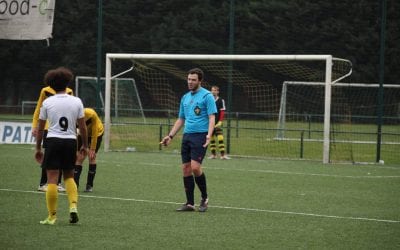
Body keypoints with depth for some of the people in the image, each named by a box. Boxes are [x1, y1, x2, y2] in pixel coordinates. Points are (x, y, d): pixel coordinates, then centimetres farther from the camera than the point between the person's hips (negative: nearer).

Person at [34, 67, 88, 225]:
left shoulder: (47, 102, -2)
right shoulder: (77, 102, 1)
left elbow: (40, 128, 2)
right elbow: (82, 127, 3)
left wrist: (38, 148, 12)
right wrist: (85, 145, 15)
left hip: (53, 141, -2)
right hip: (71, 141, 2)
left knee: (52, 179, 0)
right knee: (69, 177, 18)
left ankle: (52, 216, 0)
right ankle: (73, 207, -2)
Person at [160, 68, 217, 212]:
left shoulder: (207, 96, -4)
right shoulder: (185, 98, 18)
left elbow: (212, 117, -10)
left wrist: (209, 135, -24)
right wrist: (170, 136, 18)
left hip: (200, 136, -7)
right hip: (187, 136, 7)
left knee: (195, 167, -16)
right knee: (186, 169, 2)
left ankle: (204, 198, 1)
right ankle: (189, 203, 6)